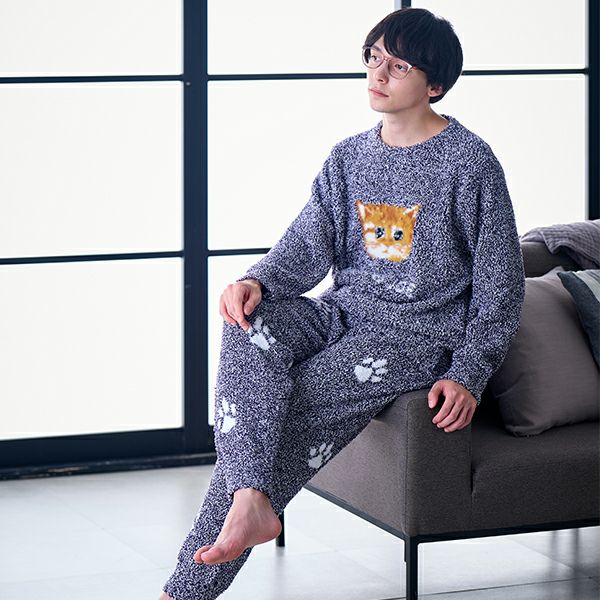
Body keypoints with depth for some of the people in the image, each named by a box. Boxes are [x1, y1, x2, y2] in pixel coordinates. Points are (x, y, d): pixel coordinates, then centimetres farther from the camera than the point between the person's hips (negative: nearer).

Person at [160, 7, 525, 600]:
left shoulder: (469, 162, -3)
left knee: (297, 409, -25)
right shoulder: (348, 157, 13)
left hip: (421, 332, -5)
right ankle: (249, 499, -39)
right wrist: (257, 282, -16)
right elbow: (307, 247, 7)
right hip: (344, 311, 6)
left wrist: (468, 374, -11)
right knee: (249, 329, -27)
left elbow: (500, 283, -2)